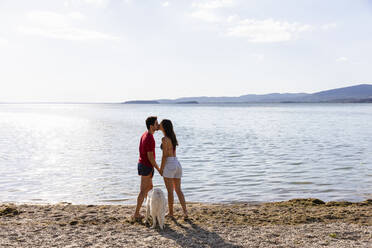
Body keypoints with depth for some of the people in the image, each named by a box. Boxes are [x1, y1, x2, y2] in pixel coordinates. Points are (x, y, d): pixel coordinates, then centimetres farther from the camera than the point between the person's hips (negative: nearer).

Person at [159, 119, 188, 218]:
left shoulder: (165, 139, -12)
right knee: (178, 190, 13)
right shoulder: (173, 136, 11)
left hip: (169, 165, -8)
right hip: (177, 164, 8)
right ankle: (185, 211, 8)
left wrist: (161, 169, -8)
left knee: (170, 191, 5)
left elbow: (165, 155, -13)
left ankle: (171, 212, 16)